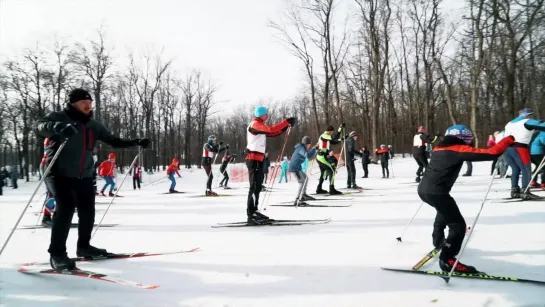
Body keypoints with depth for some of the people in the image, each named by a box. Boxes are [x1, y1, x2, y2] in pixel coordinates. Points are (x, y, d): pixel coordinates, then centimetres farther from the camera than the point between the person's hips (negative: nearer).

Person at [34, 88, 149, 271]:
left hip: (84, 175, 6)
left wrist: (136, 142, 6)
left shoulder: (93, 125, 8)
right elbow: (39, 127, -27)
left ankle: (83, 246, 29)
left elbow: (114, 141, 16)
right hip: (60, 173, -6)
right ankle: (57, 253, -12)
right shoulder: (59, 117, -7)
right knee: (66, 207, -20)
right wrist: (58, 127, -48)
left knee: (87, 211, 8)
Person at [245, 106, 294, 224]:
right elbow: (271, 129, -23)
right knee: (254, 186, -13)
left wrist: (286, 126, 6)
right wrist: (287, 122, -20)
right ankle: (251, 215, -14)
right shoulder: (255, 124, -9)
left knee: (258, 186, 13)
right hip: (254, 158, -10)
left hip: (258, 158, 10)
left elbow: (272, 133, 18)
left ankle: (254, 211, 19)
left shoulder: (260, 126, 22)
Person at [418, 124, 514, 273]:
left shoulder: (439, 148, 17)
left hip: (423, 189, 9)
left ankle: (438, 240, 49)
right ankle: (447, 260, -10)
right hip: (436, 192, -9)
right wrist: (509, 139, 5)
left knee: (444, 209, 36)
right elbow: (492, 153, -8)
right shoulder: (459, 149, -4)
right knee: (458, 225, -2)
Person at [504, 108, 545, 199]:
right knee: (526, 170, -2)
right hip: (519, 148, -7)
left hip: (506, 148, 7)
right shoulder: (528, 122, 6)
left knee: (516, 169, 16)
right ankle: (526, 193, -9)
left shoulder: (509, 123, 27)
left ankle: (514, 191, 12)